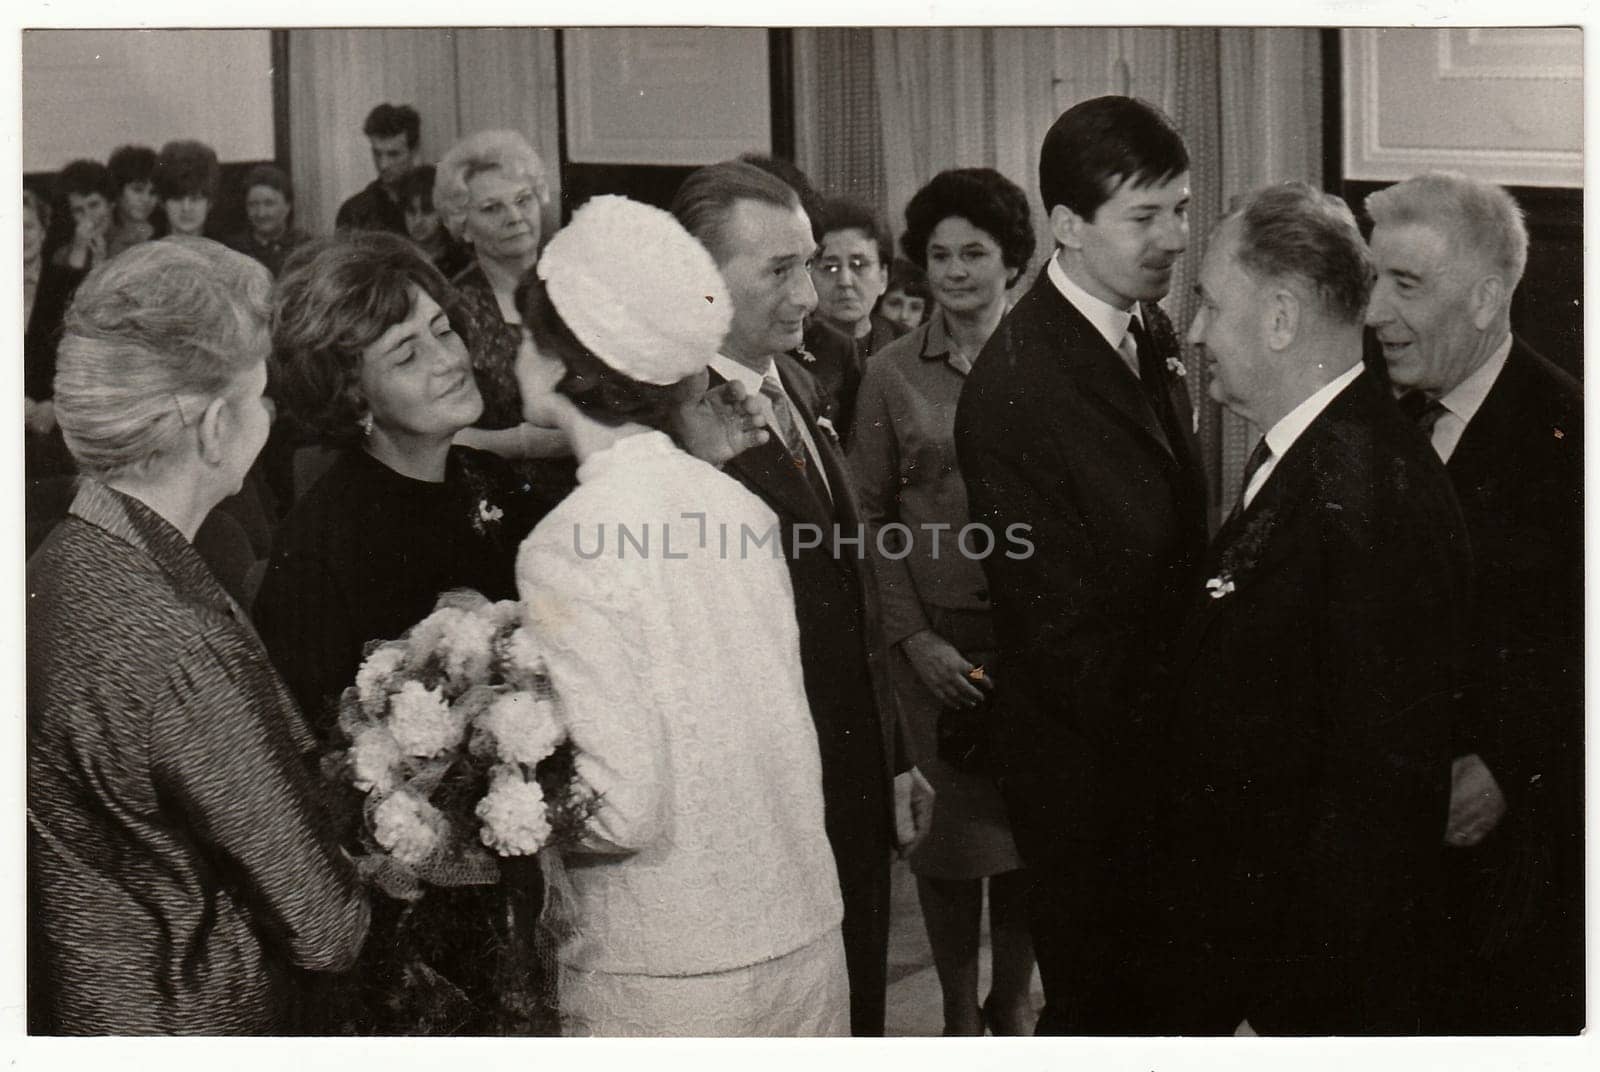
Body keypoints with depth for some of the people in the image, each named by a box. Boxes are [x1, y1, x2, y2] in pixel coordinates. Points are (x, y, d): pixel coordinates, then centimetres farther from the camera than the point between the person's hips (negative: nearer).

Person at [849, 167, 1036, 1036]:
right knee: (951, 825, 1)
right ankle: (959, 1014, 19)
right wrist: (914, 638, -5)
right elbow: (869, 518, 4)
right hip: (935, 635, 0)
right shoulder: (892, 374, 3)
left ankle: (1013, 1002, 25)